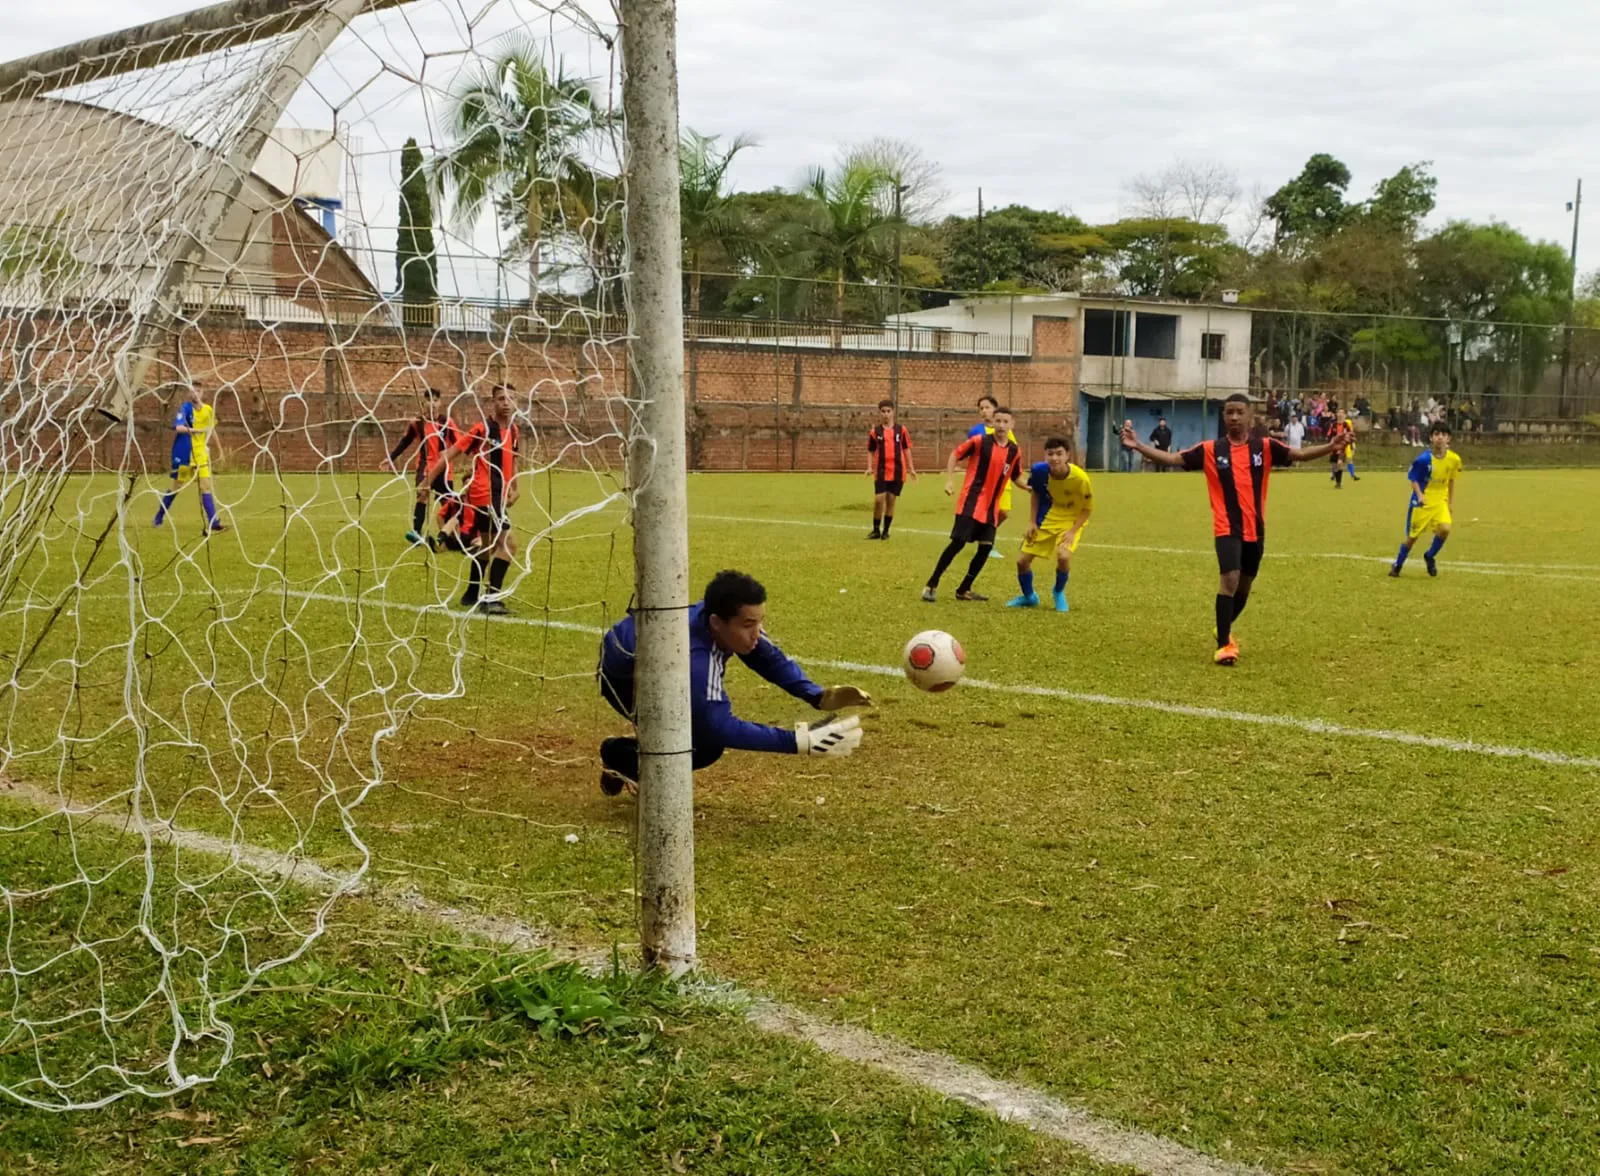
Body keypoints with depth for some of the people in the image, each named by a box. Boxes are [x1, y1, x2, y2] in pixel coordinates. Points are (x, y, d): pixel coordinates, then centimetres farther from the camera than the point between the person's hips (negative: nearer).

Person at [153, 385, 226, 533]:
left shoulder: (208, 409, 4)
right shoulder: (186, 408, -13)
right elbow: (178, 427, -28)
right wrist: (191, 430, -42)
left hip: (201, 455, 4)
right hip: (184, 454, -4)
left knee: (206, 486, -5)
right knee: (177, 486, 8)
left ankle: (213, 522, -9)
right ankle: (159, 517, 27)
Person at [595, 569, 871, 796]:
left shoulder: (729, 617, -25)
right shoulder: (692, 658, -45)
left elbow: (770, 659, -10)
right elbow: (722, 728, -45)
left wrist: (819, 697, -25)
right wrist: (800, 742, -50)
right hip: (623, 679, -7)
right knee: (705, 745, -19)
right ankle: (620, 757, 2)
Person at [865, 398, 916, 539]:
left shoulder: (901, 430, 3)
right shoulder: (875, 431, 2)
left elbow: (906, 449, 9)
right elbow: (870, 451, 9)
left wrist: (911, 468, 6)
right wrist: (869, 468, -4)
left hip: (898, 471, 1)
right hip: (881, 471, -1)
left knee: (891, 501, 5)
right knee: (879, 500, -8)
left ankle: (886, 531, 16)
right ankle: (876, 530, 7)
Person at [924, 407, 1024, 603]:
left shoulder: (1014, 451, 4)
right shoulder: (980, 441, -9)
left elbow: (1016, 477, 17)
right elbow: (955, 454, -1)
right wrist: (950, 481, -9)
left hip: (991, 507, 5)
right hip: (970, 502, -5)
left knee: (986, 547, 1)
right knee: (958, 542, -12)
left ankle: (964, 590, 15)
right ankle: (931, 585, -2)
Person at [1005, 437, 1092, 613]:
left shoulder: (1080, 478, -28)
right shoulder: (1039, 470, -21)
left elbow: (1088, 508, -13)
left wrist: (1073, 531, -22)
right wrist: (1032, 522, -2)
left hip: (1072, 520, -3)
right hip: (1046, 519, 3)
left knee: (1063, 555, -29)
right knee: (1022, 560, 1)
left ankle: (1059, 593, 3)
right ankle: (1029, 597, 31)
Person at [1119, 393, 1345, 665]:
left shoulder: (1264, 447, 0)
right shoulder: (1210, 450, -2)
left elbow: (1300, 454, -4)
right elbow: (1172, 459, -2)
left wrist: (1331, 446, -19)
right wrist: (1138, 446, -13)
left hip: (1255, 529, 3)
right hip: (1227, 528, -3)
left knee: (1244, 585, 16)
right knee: (1230, 579, -19)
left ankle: (1224, 630, 42)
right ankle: (1223, 644, -10)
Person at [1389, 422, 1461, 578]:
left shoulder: (1454, 459, -7)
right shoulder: (1424, 458, -17)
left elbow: (1451, 480, 9)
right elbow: (1413, 479, -7)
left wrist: (1451, 501, 12)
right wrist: (1419, 495, -22)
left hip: (1440, 501, 2)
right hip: (1422, 501, -2)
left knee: (1445, 529, -21)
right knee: (1412, 536, 4)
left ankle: (1430, 556, 8)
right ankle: (1397, 565, 28)